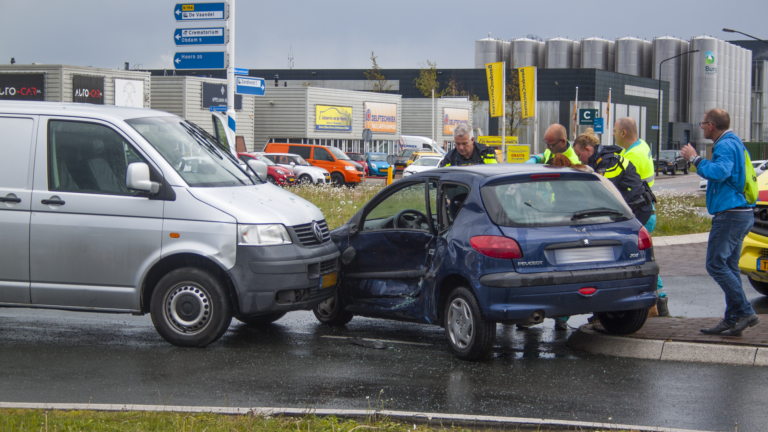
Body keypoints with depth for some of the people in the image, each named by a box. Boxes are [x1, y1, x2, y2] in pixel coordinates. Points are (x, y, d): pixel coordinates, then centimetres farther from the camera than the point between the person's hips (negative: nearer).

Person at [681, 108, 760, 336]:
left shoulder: (726, 145, -13)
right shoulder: (733, 143, 20)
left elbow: (719, 172, -28)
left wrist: (695, 158, -17)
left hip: (730, 214, -11)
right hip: (741, 213, 11)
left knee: (716, 264, -10)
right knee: (729, 266, 11)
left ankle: (745, 312, -12)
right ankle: (732, 319, 11)